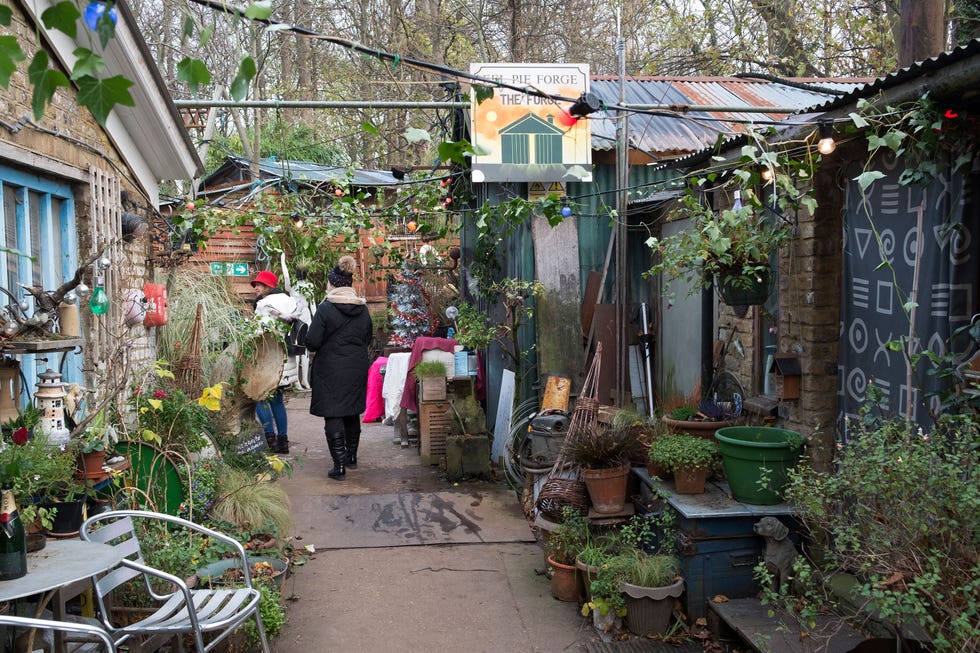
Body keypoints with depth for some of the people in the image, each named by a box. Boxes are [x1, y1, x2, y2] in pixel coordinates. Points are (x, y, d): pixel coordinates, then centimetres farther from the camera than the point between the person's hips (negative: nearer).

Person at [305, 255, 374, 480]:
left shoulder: (325, 308, -14)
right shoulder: (363, 309, 1)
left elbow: (312, 341, -15)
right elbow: (368, 337, 11)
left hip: (331, 371, -5)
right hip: (357, 368, 5)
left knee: (333, 416, 0)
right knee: (352, 413, 19)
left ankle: (340, 466, -1)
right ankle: (352, 457, 33)